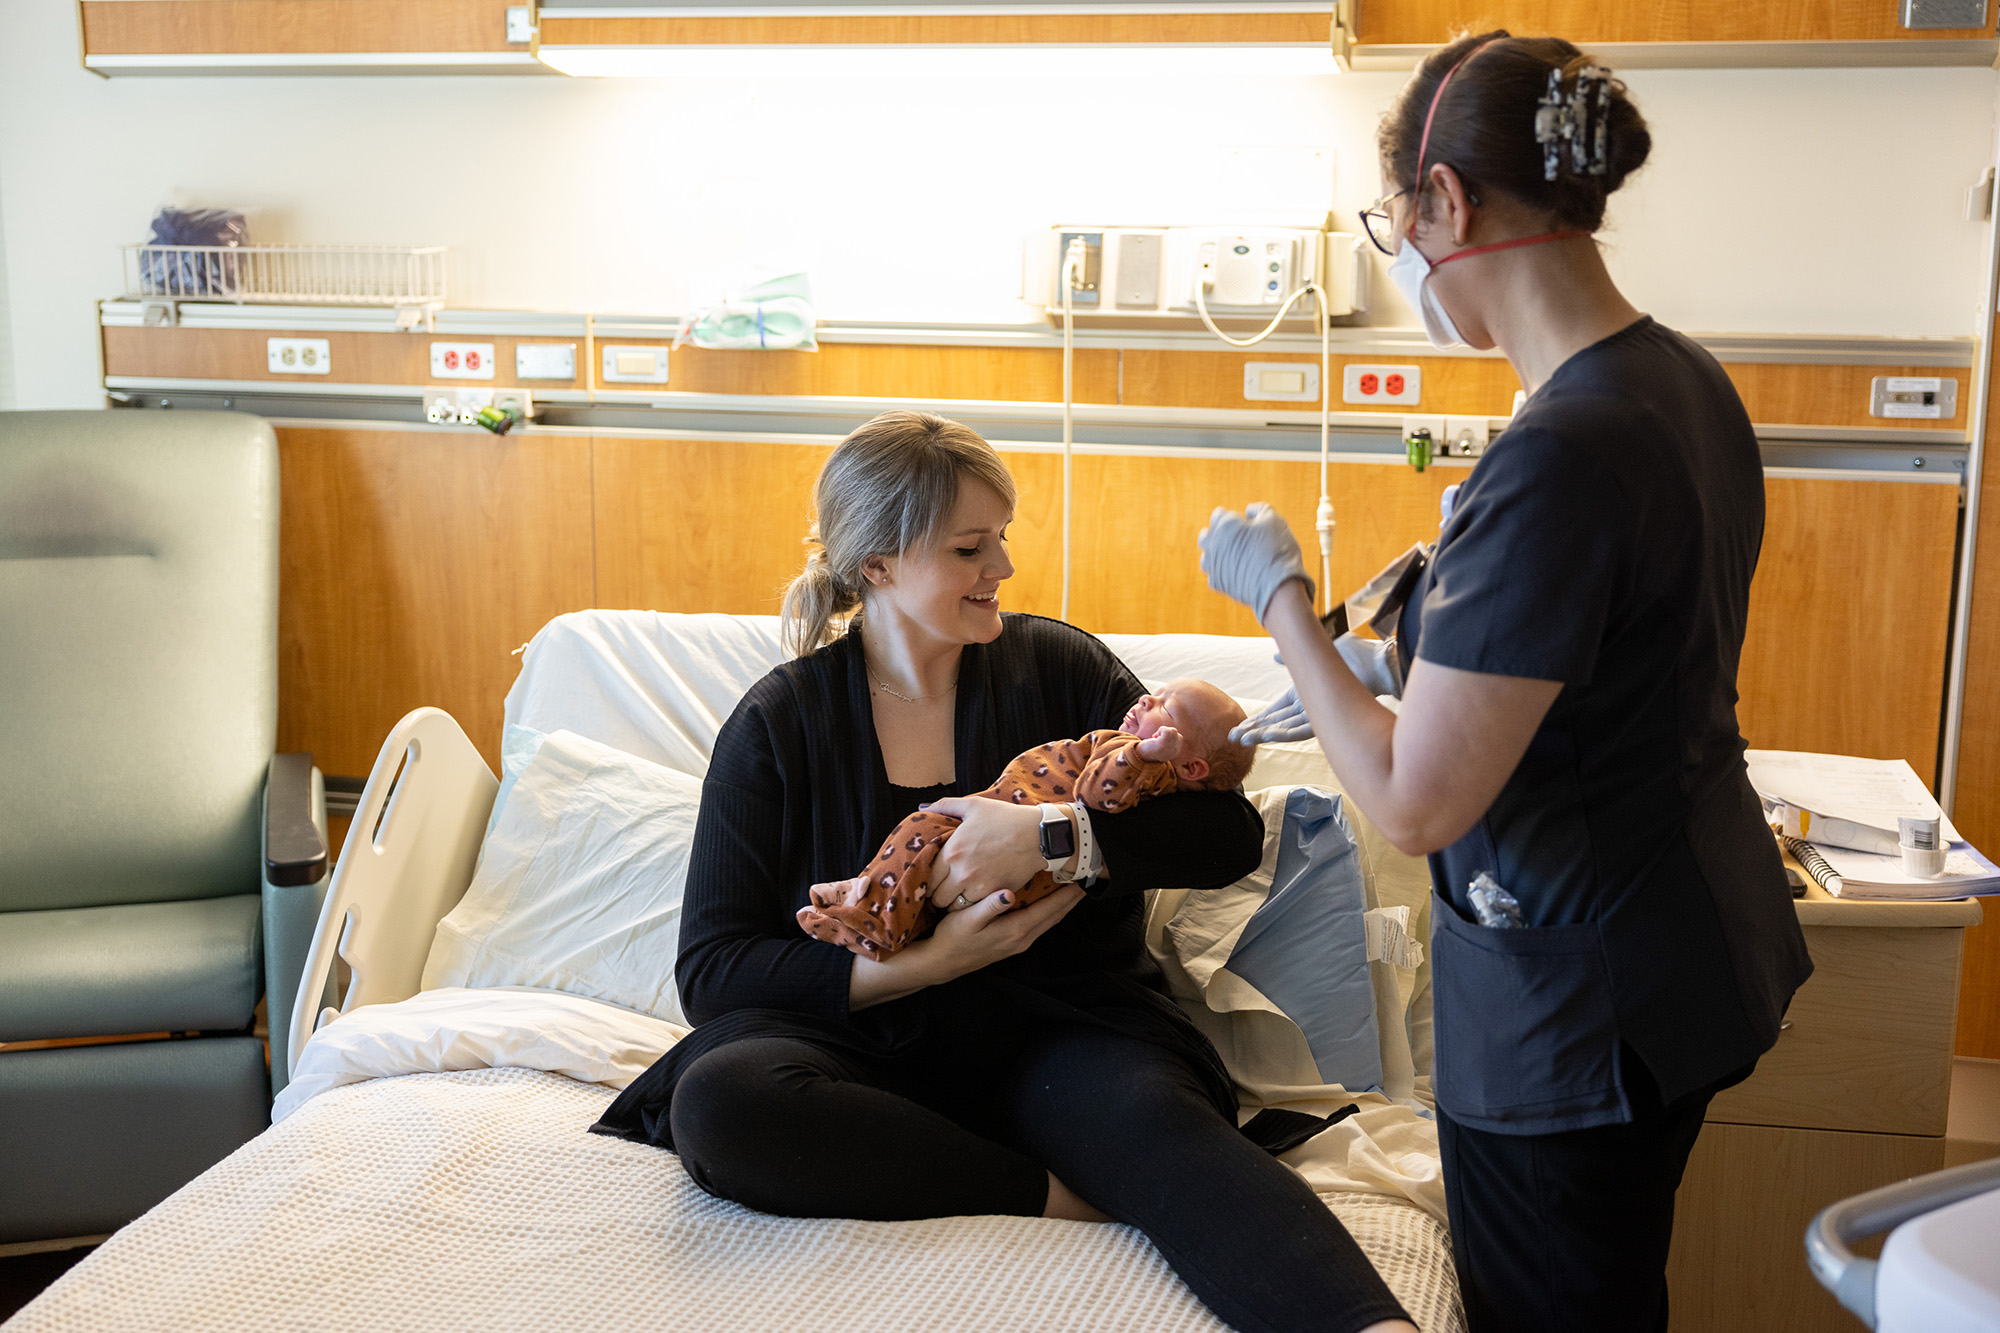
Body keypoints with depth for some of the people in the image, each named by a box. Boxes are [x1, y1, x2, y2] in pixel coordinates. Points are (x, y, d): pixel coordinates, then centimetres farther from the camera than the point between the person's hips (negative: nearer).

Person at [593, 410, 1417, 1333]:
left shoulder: (1059, 669, 6)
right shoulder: (777, 724, 3)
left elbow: (1232, 836, -2)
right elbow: (711, 970, -4)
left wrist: (1056, 838, -19)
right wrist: (923, 963, -17)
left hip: (1053, 1031, 0)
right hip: (864, 1038, 1)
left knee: (1157, 1119, -33)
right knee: (716, 1101, -31)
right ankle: (1072, 1197, -27)